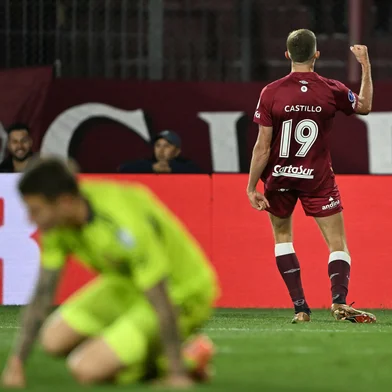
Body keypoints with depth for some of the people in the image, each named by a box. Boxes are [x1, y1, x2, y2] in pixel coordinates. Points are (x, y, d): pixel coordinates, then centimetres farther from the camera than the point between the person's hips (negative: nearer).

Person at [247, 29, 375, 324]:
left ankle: (300, 307, 8)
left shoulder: (271, 93, -10)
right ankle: (339, 301, -20)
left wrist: (252, 187, -3)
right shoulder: (332, 90, -8)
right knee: (338, 244, 4)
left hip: (279, 178, 1)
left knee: (282, 236, 19)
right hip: (318, 179, 0)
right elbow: (365, 106, 14)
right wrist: (366, 66, 23)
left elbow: (263, 146, -10)